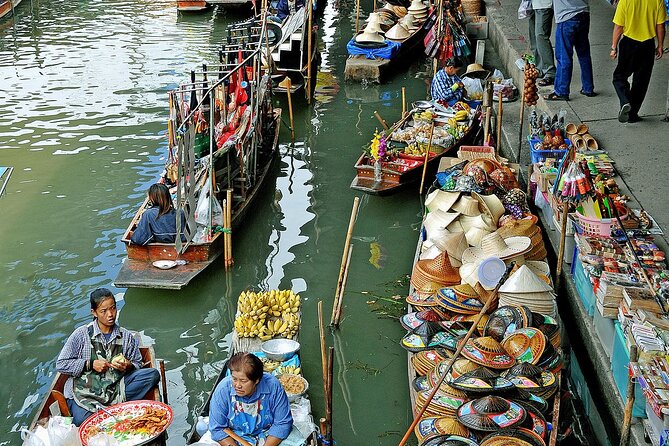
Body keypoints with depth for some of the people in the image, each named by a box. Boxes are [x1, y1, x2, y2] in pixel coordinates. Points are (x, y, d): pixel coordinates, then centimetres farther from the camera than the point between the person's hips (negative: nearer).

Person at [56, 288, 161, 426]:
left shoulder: (126, 336, 7)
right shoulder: (81, 334, -2)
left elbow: (138, 364, 15)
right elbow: (61, 364, -2)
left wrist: (128, 367, -9)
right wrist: (90, 364, -11)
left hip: (115, 387, 3)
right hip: (84, 390, -3)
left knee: (153, 374, -18)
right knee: (83, 421, -35)